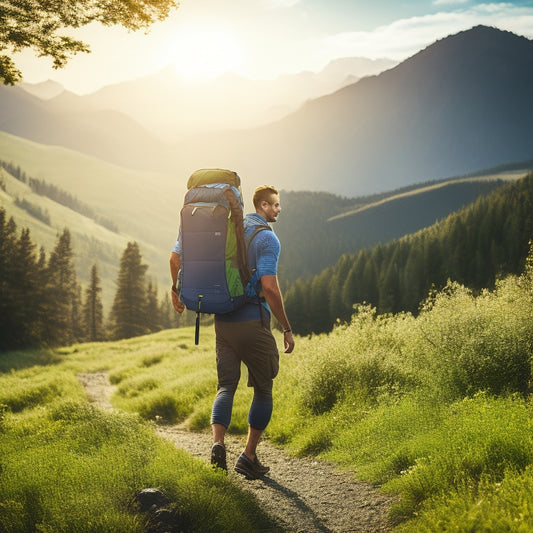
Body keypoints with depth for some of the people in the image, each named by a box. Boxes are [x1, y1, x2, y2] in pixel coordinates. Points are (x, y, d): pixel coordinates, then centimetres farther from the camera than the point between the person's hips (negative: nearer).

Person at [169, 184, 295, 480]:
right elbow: (269, 287, -20)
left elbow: (176, 255, 11)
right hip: (253, 322, -5)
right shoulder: (267, 238, -10)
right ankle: (249, 456, 9)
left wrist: (176, 289, 26)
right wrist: (287, 328, -12)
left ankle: (217, 443, -14)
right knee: (263, 388, 9)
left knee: (226, 385, 8)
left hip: (222, 320, 5)